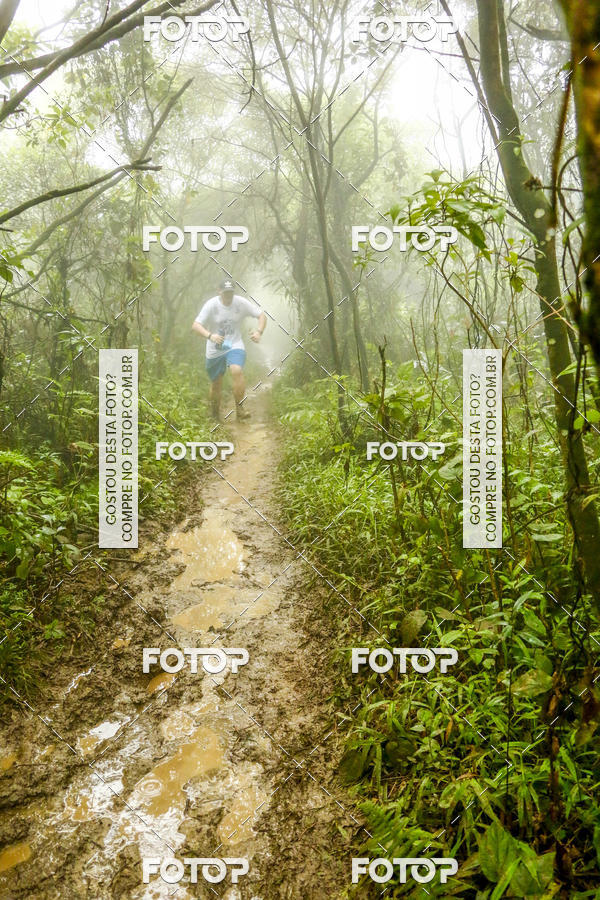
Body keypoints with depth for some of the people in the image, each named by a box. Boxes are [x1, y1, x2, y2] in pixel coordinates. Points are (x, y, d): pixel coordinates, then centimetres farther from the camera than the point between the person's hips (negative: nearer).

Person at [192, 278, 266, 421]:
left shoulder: (241, 303, -8)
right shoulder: (211, 305, -13)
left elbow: (262, 315, -1)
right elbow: (196, 325, -20)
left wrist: (259, 331, -20)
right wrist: (210, 336, -38)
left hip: (235, 346, 0)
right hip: (215, 350, 0)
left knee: (237, 371, -29)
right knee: (216, 384, 9)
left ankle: (239, 408, -18)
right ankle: (215, 415, 33)